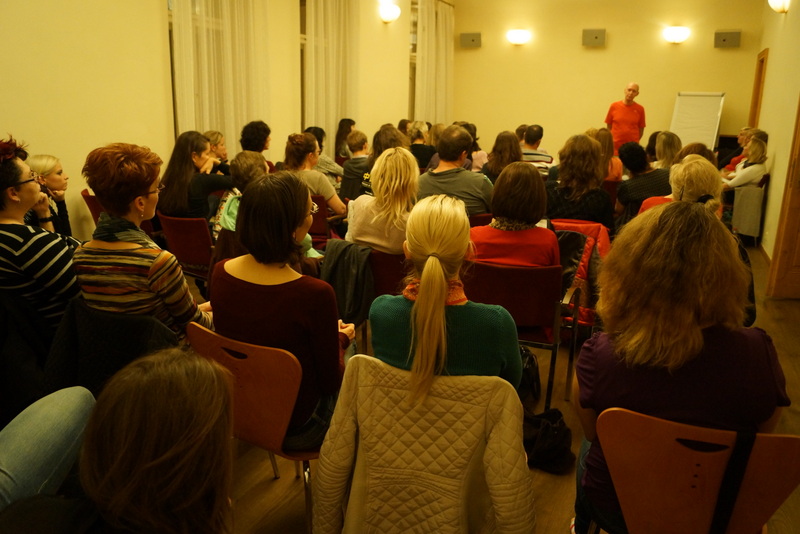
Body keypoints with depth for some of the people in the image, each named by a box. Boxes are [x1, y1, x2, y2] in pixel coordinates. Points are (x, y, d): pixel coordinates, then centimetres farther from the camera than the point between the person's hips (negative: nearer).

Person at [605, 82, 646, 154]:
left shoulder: (640, 109, 3)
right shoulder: (614, 106, 2)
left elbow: (641, 129, 10)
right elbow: (608, 126, 8)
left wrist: (634, 142, 4)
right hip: (615, 148, 0)